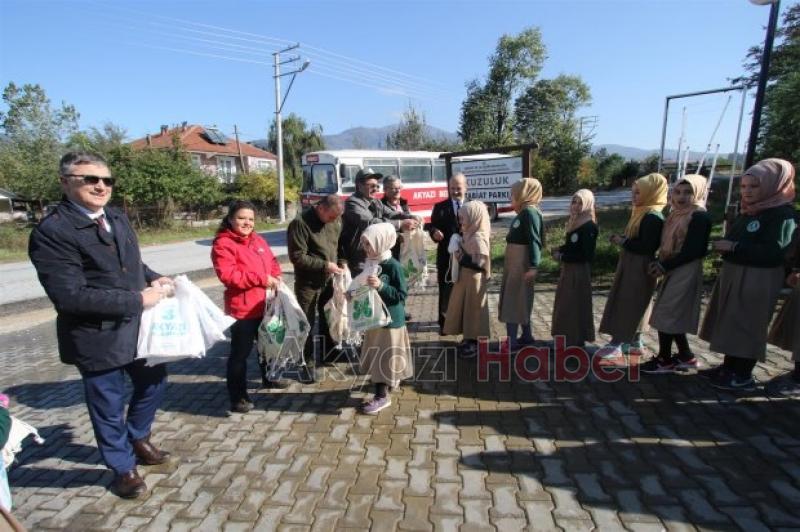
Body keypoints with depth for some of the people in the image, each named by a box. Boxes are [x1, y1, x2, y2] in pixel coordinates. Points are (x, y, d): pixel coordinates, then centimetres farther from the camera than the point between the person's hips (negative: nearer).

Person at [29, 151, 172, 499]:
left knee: (154, 382, 23)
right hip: (97, 339, -7)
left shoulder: (117, 218, 5)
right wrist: (137, 300, -23)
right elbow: (70, 296, -25)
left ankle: (138, 439, 50)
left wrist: (153, 279, -2)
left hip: (137, 328, 7)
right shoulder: (51, 232, -19)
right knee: (109, 406, 13)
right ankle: (124, 468, 37)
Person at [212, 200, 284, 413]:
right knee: (241, 352, 1)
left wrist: (276, 276, -2)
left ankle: (268, 377, 46)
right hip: (242, 308, -8)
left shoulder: (258, 240, 10)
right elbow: (228, 275, -24)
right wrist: (262, 279, -26)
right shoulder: (223, 244, -14)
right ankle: (238, 397, 14)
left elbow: (271, 261, 19)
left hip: (265, 304, 8)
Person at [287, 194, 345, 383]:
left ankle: (329, 352, 37)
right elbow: (297, 257, -22)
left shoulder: (335, 222, 1)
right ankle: (309, 364, 16)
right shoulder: (300, 223, -19)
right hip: (308, 283, -6)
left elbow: (340, 245, 15)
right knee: (307, 324, 3)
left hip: (328, 280, 6)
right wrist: (325, 265, -23)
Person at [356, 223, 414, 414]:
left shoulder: (393, 266, -19)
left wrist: (381, 286, -30)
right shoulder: (370, 263, 2)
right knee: (376, 354, 19)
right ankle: (389, 383, 40)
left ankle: (382, 396, 12)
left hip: (390, 318, -7)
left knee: (384, 355, 1)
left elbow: (402, 295, -20)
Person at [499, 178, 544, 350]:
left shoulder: (530, 212, -15)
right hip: (514, 261, 10)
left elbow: (535, 240, -21)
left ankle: (511, 341, 0)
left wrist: (533, 266, -27)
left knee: (512, 299, -6)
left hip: (521, 262, -10)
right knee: (519, 299, 16)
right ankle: (527, 336, 27)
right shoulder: (523, 212, 12)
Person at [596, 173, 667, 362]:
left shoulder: (653, 217, -17)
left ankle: (617, 344, 0)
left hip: (639, 267, -10)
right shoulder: (642, 213, 13)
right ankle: (634, 341, 24)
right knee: (632, 304, 14)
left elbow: (646, 247, -24)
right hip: (631, 265, 10)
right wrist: (621, 239, 1)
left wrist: (623, 242, -16)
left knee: (627, 303, -6)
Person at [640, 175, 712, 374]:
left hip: (685, 272, -8)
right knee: (674, 316, 12)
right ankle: (686, 357, 24)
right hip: (672, 271, 8)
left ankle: (664, 360, 6)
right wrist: (659, 263, 1)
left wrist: (664, 266, -16)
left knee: (666, 315, -5)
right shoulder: (677, 214, 14)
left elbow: (694, 251, -18)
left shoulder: (700, 216, -11)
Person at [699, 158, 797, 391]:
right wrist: (724, 246, 4)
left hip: (757, 280, -8)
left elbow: (774, 252, -23)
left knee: (746, 327, -1)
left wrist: (734, 246, -21)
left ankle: (744, 377, 12)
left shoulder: (783, 214, -13)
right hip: (733, 274, 8)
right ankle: (729, 368, 26)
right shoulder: (747, 212, 13)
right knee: (729, 324, 13)